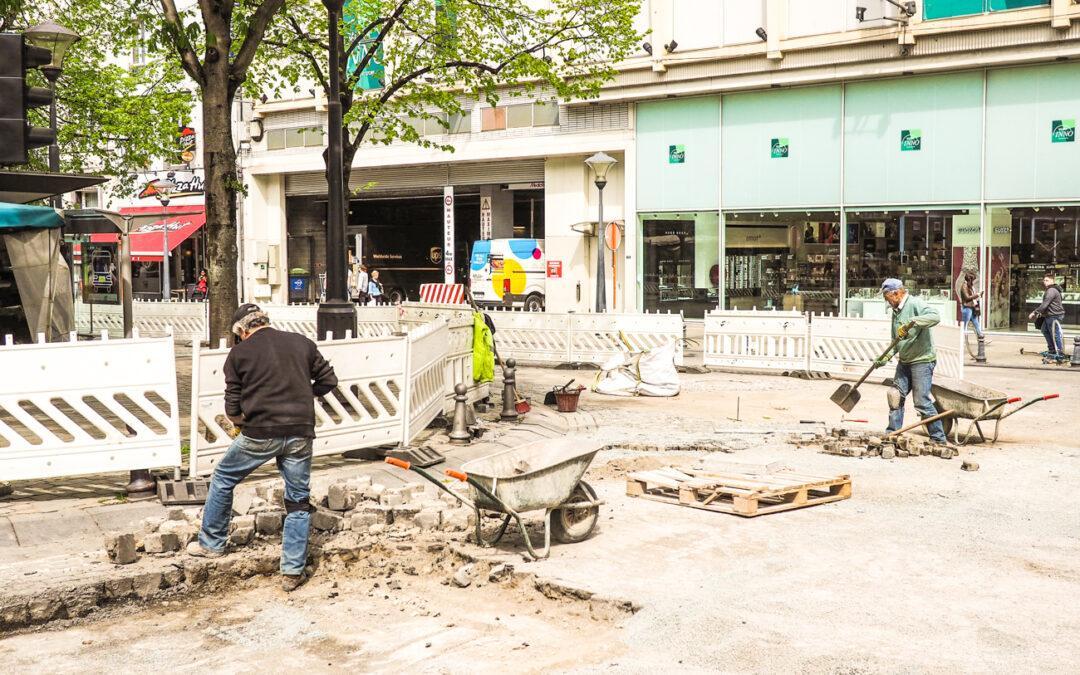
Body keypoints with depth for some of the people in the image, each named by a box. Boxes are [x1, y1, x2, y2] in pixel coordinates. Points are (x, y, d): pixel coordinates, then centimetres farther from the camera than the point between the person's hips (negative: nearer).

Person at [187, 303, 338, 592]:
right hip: (301, 434, 2)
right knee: (298, 500, 12)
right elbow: (329, 381, 11)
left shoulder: (239, 353, 1)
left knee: (223, 479, 21)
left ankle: (211, 543, 32)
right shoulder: (302, 343, 7)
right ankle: (293, 571, 11)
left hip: (260, 434, -2)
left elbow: (232, 408, 2)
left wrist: (240, 421, 22)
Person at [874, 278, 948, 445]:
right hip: (904, 361, 9)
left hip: (922, 360, -9)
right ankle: (892, 433, 18)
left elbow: (935, 317, -32)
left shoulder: (915, 303, -13)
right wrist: (886, 356, 6)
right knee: (895, 395, 9)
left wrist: (912, 322, -37)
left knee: (922, 401, -8)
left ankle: (939, 438, 1)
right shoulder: (896, 311, 14)